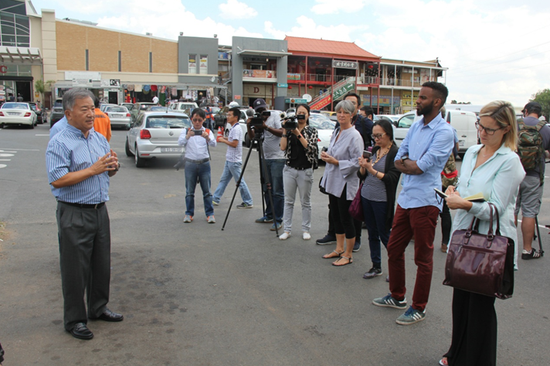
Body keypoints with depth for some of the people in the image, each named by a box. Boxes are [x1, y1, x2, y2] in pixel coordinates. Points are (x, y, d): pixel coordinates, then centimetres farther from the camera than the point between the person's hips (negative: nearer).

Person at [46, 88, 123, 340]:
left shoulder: (100, 138, 11)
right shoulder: (59, 143, -11)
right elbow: (57, 180, -22)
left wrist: (113, 166, -5)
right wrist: (93, 170, -19)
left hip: (100, 210, 7)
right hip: (74, 215, -7)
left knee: (102, 263, 16)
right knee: (75, 269, 3)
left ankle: (98, 308, 34)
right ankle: (74, 320, 18)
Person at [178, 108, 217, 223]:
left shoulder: (207, 131, 8)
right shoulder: (186, 131, 7)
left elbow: (214, 144, -10)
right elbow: (180, 143, -9)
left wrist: (208, 138, -32)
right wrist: (187, 136, -30)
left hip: (204, 163, 0)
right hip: (190, 164, 0)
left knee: (207, 190, 2)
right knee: (189, 191, 6)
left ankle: (210, 214, 8)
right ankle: (189, 214, 15)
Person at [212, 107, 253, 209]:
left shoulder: (236, 129, -17)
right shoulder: (233, 128, 13)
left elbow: (234, 144, -24)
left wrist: (223, 140, -12)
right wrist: (225, 138, 10)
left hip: (234, 161, -10)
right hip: (229, 160, 10)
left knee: (240, 182, -3)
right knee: (223, 180, 13)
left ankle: (248, 202, 6)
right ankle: (215, 199, 20)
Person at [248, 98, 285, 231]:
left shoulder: (276, 115, -4)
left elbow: (282, 132, -16)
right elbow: (252, 137, 7)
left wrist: (266, 127, -24)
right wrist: (249, 126, -10)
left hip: (278, 158, -7)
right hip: (265, 158, 7)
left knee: (277, 191, -5)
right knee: (266, 189, 13)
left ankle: (278, 220, 0)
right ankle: (269, 215, 25)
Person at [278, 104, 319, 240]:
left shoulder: (312, 131, 3)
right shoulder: (290, 129, 7)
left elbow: (310, 147, -13)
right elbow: (283, 147, -4)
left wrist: (298, 134, -19)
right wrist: (285, 131, -10)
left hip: (305, 170, -2)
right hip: (289, 169, 2)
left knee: (305, 202, 6)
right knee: (288, 201, 6)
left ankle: (306, 230, 17)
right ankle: (287, 229, 14)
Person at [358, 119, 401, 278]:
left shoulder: (395, 153, -10)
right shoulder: (374, 150, 10)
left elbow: (391, 179, -17)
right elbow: (362, 176, 11)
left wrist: (371, 170, -23)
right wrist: (363, 167, -10)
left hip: (382, 200, -7)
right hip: (366, 196, 7)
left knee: (385, 235, 2)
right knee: (372, 234, 13)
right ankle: (376, 266, 25)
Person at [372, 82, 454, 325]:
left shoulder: (444, 132, -13)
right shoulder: (416, 126, 12)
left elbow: (419, 167, -19)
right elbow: (399, 161, 9)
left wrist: (407, 162, 0)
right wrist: (414, 163, -10)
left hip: (425, 202, -8)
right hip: (405, 198, 8)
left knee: (423, 258, 6)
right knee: (394, 249, 17)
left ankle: (419, 308, 21)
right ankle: (397, 296, 35)